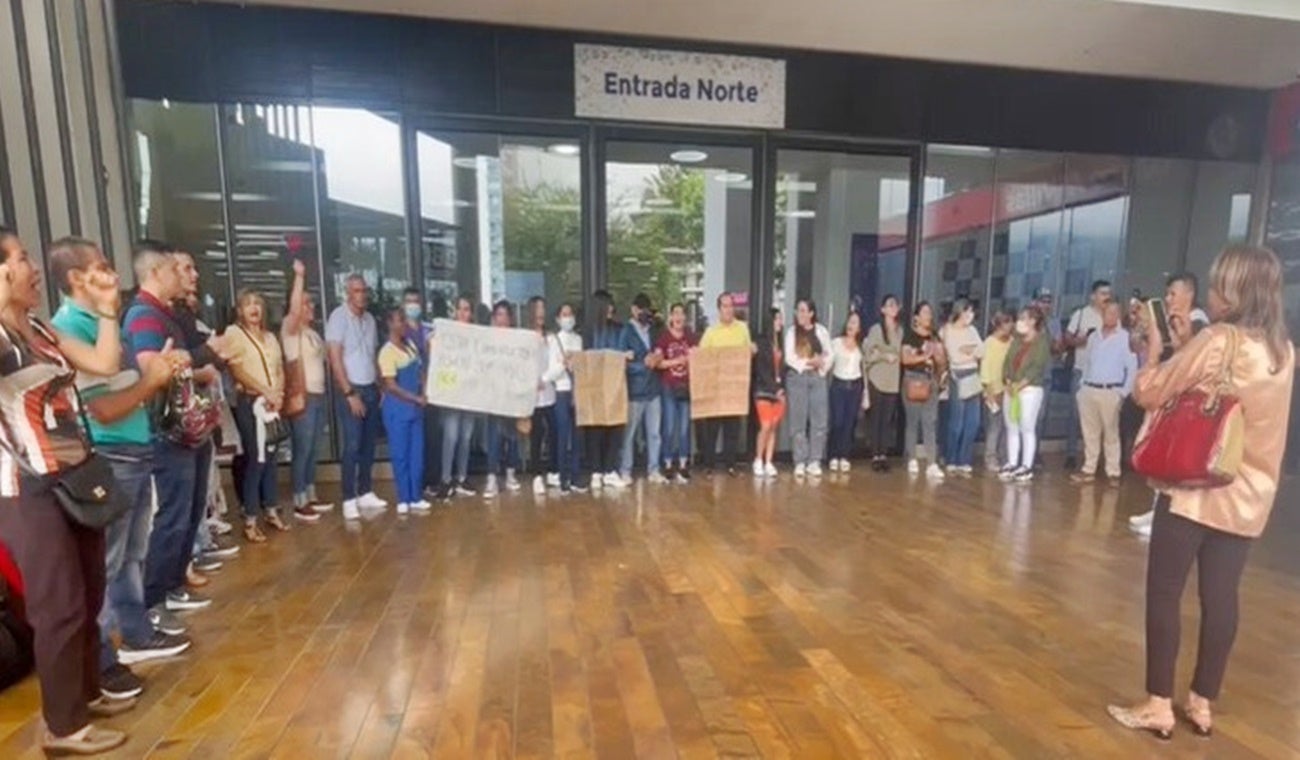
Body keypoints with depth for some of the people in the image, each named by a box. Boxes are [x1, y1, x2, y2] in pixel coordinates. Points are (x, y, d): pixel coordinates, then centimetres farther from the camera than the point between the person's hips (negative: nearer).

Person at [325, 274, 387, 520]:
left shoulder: (370, 319, 12)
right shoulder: (338, 316, -8)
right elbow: (335, 358, -13)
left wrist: (381, 386, 6)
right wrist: (349, 393, -15)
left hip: (371, 388, 6)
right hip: (351, 390, -6)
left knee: (369, 444, 10)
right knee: (352, 446, -7)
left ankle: (365, 493, 20)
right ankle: (349, 499, 1)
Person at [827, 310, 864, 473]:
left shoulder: (862, 346, 7)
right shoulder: (836, 343, 3)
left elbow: (865, 369, 7)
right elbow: (828, 363, 0)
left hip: (855, 387, 2)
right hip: (838, 385, -2)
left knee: (850, 424, 2)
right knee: (837, 422, -6)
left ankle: (844, 457, 12)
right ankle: (834, 457, 5)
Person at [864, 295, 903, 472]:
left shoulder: (900, 330, 8)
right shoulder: (876, 329, -3)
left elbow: (902, 353, 14)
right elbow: (868, 354, -5)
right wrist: (884, 356, -15)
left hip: (894, 381, 3)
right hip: (877, 380, -3)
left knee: (889, 419, 4)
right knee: (876, 418, 1)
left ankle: (884, 455, 11)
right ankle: (875, 456, 7)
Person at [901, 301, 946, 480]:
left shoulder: (935, 337, 14)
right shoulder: (910, 336, -2)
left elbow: (941, 361, 11)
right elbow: (906, 359, -12)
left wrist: (936, 355, -8)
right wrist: (924, 356, -17)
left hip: (931, 381, 4)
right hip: (913, 380, -4)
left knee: (931, 422, -2)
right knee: (913, 421, 3)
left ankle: (932, 464, -4)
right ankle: (912, 460, 15)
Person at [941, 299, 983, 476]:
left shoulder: (972, 330, 14)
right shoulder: (948, 331, -4)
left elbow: (982, 351, 5)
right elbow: (955, 357, -12)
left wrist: (969, 350, -9)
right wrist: (973, 353, -1)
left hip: (973, 378, 6)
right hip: (958, 379, -6)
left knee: (973, 424, 4)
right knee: (957, 424, -1)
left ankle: (964, 462, 14)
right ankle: (952, 463, 12)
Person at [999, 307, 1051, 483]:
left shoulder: (1042, 342, -5)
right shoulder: (1016, 340, 14)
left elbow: (1037, 368, -13)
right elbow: (1007, 363, 8)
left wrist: (1020, 385, -18)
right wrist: (1008, 383, -7)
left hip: (1030, 389, -6)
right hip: (1011, 389, 6)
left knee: (1027, 429, -3)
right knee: (1011, 428, 9)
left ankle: (1026, 466, 3)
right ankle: (1012, 464, 15)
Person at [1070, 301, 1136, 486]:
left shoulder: (1126, 337, -3)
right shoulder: (1093, 337, 13)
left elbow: (1132, 368, -5)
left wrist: (1123, 393, -9)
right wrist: (1083, 384, 10)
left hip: (1110, 392, -5)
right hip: (1089, 390, 5)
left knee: (1111, 434, -1)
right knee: (1090, 433, 9)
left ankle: (1113, 473, 6)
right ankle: (1089, 470, 15)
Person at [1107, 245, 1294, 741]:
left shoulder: (1218, 339, -14)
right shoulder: (1283, 350, 8)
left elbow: (1149, 393, -10)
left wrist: (1154, 350, 5)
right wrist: (1182, 351, 13)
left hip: (1195, 488, -7)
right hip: (1248, 496, 7)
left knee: (1164, 593, 3)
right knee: (1221, 597, 12)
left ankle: (1158, 706, 10)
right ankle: (1202, 703, 22)